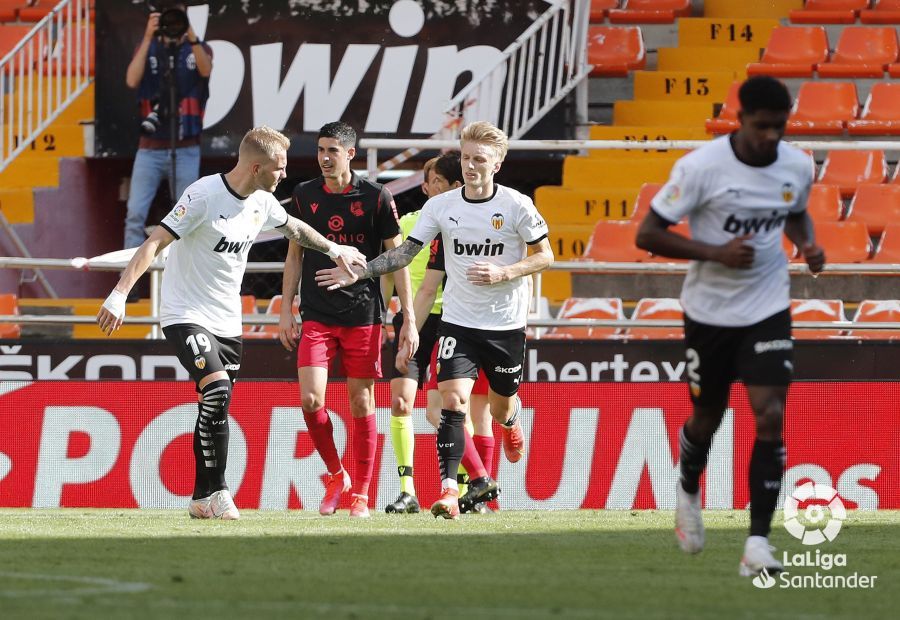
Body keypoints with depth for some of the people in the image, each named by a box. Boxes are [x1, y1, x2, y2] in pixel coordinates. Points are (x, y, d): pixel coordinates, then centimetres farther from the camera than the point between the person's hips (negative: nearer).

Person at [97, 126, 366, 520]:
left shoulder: (262, 202, 4)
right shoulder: (204, 196, -19)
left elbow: (294, 228, 27)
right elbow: (155, 243, -22)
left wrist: (333, 249, 39)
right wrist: (119, 295, -30)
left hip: (227, 321, 7)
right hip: (186, 314, -7)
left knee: (215, 410, 8)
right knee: (217, 389, -23)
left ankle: (203, 500, 16)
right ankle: (217, 491, -15)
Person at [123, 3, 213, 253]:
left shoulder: (199, 49, 5)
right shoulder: (147, 47, 6)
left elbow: (205, 70, -18)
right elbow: (132, 80, -11)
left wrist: (191, 37, -32)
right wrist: (148, 37, -18)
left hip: (185, 150, 0)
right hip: (150, 148, 0)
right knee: (135, 215, -9)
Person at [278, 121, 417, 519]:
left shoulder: (376, 198, -3)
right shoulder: (304, 196, 5)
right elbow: (294, 256, 14)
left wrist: (409, 318, -3)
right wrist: (286, 311, 8)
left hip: (363, 315, -2)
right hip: (316, 316, 2)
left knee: (362, 402, 1)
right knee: (311, 400, -11)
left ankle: (360, 493, 11)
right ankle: (335, 475, 11)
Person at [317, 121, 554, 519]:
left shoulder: (516, 206, -9)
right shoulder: (441, 206, -2)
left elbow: (545, 256, -2)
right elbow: (406, 252, 2)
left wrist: (503, 272, -17)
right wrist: (359, 272, -9)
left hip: (506, 325, -1)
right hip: (459, 322, 1)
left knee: (500, 408, 14)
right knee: (453, 398, -18)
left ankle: (510, 422, 54)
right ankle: (448, 488, -21)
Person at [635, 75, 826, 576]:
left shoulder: (798, 166, -5)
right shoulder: (700, 167, -18)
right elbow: (648, 234, -15)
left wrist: (807, 244, -5)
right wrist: (716, 253, -25)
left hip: (769, 309, 2)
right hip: (710, 310, -2)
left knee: (771, 417, -14)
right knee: (708, 417, 14)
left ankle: (758, 543, -12)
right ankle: (689, 490, 49)